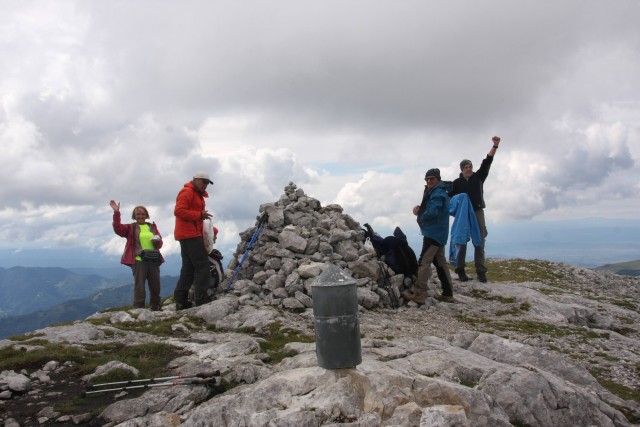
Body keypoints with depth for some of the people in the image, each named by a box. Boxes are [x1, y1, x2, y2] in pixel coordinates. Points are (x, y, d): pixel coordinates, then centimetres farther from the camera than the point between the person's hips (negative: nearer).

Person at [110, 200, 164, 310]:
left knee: (155, 286, 11)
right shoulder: (131, 228, 5)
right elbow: (118, 228, -13)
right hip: (138, 261, -4)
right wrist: (116, 213, -21)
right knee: (139, 285, -6)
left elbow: (160, 243, 16)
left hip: (153, 260, 4)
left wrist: (157, 241, -9)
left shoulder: (152, 226, 15)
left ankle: (156, 308, 24)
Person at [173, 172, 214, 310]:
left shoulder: (197, 195, 23)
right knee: (202, 265, -10)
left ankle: (180, 301, 12)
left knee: (189, 268, 10)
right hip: (189, 235, -10)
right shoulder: (187, 192, -7)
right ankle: (201, 300, -9)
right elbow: (179, 211, -19)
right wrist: (199, 215, -19)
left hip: (191, 235, 10)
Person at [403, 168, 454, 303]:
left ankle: (418, 293, -15)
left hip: (433, 233, -11)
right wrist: (420, 210, 1)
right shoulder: (440, 192, 19)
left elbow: (432, 213, -25)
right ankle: (447, 293, 17)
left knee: (424, 261, -13)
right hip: (439, 233, 11)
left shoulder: (437, 194, -14)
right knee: (440, 262, 13)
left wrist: (419, 215, -7)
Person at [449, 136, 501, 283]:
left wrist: (495, 146, -14)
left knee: (480, 242, 0)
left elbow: (487, 162, -3)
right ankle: (461, 270, 7)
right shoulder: (456, 182, 5)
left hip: (478, 212, 1)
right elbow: (450, 198, 3)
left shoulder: (478, 176, 7)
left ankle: (481, 271, 2)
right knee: (462, 242, 1)